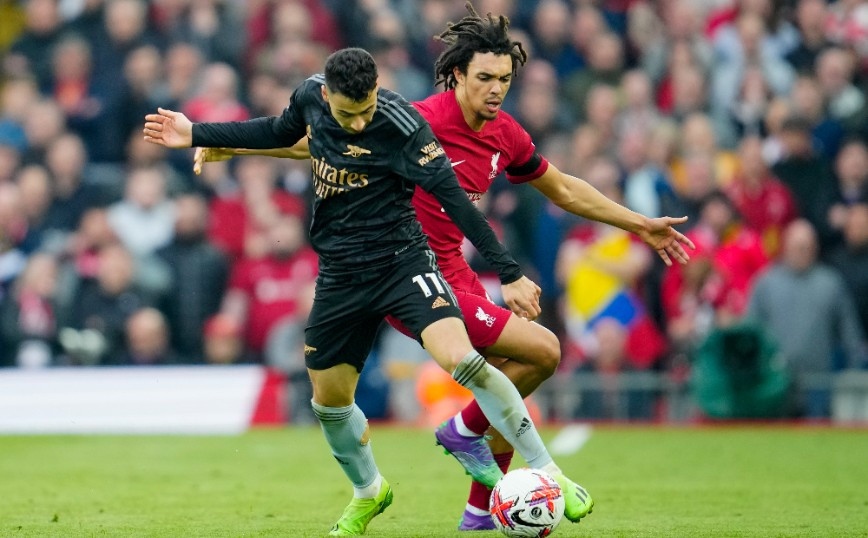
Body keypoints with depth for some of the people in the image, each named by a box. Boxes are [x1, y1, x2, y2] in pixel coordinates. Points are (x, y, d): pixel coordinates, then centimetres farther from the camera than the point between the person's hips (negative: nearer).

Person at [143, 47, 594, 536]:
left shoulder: (401, 125, -20)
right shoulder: (311, 96, -4)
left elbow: (454, 199, -19)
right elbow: (279, 132, 19)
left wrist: (509, 272, -19)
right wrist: (196, 136, 20)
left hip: (403, 262, -5)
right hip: (340, 276, 6)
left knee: (459, 358, -27)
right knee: (329, 401, 12)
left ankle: (547, 472, -17)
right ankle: (368, 491, 41)